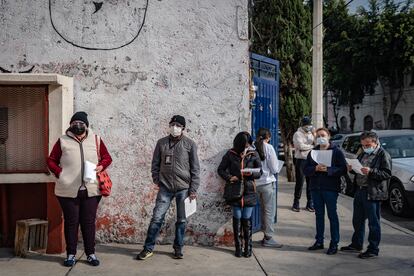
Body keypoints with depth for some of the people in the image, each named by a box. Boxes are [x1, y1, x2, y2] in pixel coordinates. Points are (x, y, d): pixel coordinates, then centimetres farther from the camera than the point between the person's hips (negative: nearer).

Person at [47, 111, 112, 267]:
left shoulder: (96, 140, 7)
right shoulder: (63, 141, 4)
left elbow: (107, 157, 12)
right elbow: (51, 160, 8)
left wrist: (101, 166, -8)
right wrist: (59, 172, -8)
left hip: (91, 190, 1)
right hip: (68, 191, 0)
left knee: (89, 222, 7)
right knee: (71, 222, 7)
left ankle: (90, 254, 17)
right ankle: (71, 255, 19)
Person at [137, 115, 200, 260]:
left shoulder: (190, 144, -2)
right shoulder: (161, 143, 4)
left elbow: (195, 168, -1)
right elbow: (155, 164, 10)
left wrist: (193, 189, -4)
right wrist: (157, 180, -2)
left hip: (183, 188, -1)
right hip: (165, 188, 1)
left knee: (181, 220, 8)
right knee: (157, 218, 0)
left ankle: (178, 248, 23)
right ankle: (148, 248, 11)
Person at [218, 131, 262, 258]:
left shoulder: (253, 154, 0)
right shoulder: (230, 154, -1)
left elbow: (260, 172, 3)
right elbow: (221, 169, 5)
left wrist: (251, 173, -18)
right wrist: (229, 177, -13)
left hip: (249, 191, 0)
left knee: (247, 219, 3)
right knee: (237, 219, 6)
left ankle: (248, 247, 16)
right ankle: (238, 247, 17)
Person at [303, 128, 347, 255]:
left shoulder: (336, 151, -1)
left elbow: (343, 169, -10)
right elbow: (305, 169, 6)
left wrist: (328, 170, -21)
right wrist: (315, 168, -13)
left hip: (330, 188, -5)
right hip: (315, 187, 5)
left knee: (332, 215, -1)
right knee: (319, 215, 12)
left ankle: (334, 244, 6)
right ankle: (319, 241, 22)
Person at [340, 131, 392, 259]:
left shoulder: (383, 155, -8)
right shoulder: (363, 154, 17)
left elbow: (387, 174, -16)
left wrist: (371, 172, -26)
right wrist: (352, 168, 5)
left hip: (373, 193, -8)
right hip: (359, 191, 8)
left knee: (373, 223, 1)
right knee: (357, 220, 17)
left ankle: (373, 249, 10)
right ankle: (356, 244, 30)